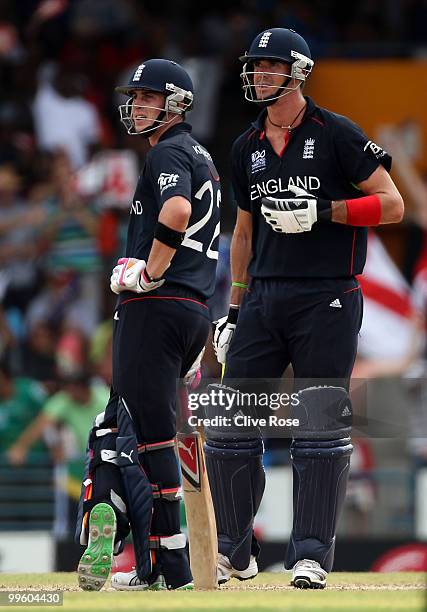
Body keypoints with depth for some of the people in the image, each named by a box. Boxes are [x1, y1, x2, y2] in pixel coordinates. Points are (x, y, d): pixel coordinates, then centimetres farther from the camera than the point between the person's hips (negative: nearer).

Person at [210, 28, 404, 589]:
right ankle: (234, 554, 13)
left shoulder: (336, 135, -4)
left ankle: (311, 557, 1)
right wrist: (235, 310, 18)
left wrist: (322, 211, -16)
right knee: (228, 429, 2)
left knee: (320, 432, -5)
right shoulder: (247, 149, 14)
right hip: (263, 300, 6)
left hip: (326, 300, -6)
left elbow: (392, 206, -6)